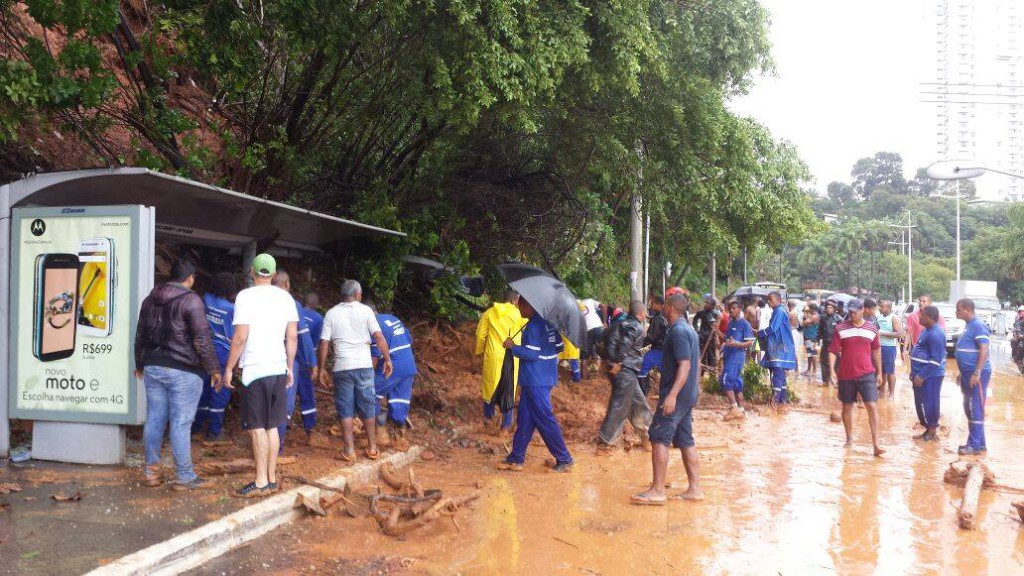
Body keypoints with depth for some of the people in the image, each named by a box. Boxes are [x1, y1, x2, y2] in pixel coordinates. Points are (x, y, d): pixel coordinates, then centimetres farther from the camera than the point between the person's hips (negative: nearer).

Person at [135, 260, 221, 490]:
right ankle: (184, 477, 1)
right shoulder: (191, 300, -10)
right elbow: (202, 339, -14)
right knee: (181, 423, -4)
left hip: (153, 367, 7)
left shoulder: (150, 299, 13)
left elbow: (140, 335, 21)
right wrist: (213, 369, -7)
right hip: (183, 371, -7)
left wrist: (140, 364, 32)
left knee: (154, 419, 12)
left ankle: (151, 471, 19)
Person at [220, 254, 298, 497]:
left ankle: (261, 482, 1)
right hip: (279, 369, 5)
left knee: (257, 427, 0)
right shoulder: (285, 297, 7)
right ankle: (272, 479, 17)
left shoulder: (246, 296, -7)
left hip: (255, 370, -5)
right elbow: (292, 337, 7)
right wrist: (290, 367, 16)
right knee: (271, 426, 12)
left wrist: (228, 368, -2)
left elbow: (240, 338, -11)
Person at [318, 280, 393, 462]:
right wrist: (387, 359, 2)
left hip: (342, 367, 1)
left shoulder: (332, 313, 4)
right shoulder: (365, 310, 0)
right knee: (368, 408, 10)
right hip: (364, 366, 0)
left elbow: (324, 343, 1)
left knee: (346, 410, 7)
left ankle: (349, 450, 6)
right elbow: (379, 337, -6)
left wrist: (322, 369, 8)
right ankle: (372, 448, 17)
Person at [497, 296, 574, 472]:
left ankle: (565, 460, 4)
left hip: (536, 381, -9)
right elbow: (559, 346, 14)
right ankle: (516, 459, 18)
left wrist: (513, 346, -11)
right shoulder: (548, 322, 8)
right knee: (525, 418, 13)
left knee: (544, 419, -2)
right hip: (546, 377, 9)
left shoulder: (534, 326, -18)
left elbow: (532, 354, -21)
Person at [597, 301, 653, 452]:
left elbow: (610, 343, 5)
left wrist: (613, 361, 0)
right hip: (625, 371, -9)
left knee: (639, 403, 18)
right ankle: (604, 443, 0)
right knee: (619, 407, -3)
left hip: (618, 370, 9)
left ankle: (645, 437, 28)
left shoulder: (620, 325, 15)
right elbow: (625, 344, -24)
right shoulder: (637, 327, -9)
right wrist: (618, 363, -17)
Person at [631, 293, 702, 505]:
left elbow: (685, 365, -23)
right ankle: (695, 488, 14)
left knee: (659, 438, -8)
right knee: (685, 440, 12)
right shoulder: (689, 329, 15)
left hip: (676, 394, -10)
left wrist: (672, 394, -28)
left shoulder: (678, 331, -16)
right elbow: (696, 362, 21)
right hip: (688, 395, 10)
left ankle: (657, 491, -7)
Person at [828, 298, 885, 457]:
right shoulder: (840, 328, -3)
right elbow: (833, 351, -4)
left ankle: (876, 444, -7)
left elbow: (876, 351, 13)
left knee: (872, 406, -9)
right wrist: (832, 371, -15)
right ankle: (849, 439, 28)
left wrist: (879, 373, 15)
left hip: (867, 374, 0)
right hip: (846, 375, 0)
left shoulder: (872, 329, 3)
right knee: (847, 407, 11)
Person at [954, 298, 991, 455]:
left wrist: (977, 373, -26)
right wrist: (963, 373, 25)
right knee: (969, 409, 13)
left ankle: (976, 445, -5)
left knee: (975, 409, -7)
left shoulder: (978, 325, -15)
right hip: (968, 373, 10)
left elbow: (984, 350, -21)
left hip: (976, 374, -10)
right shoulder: (968, 325, 15)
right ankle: (977, 443, 20)